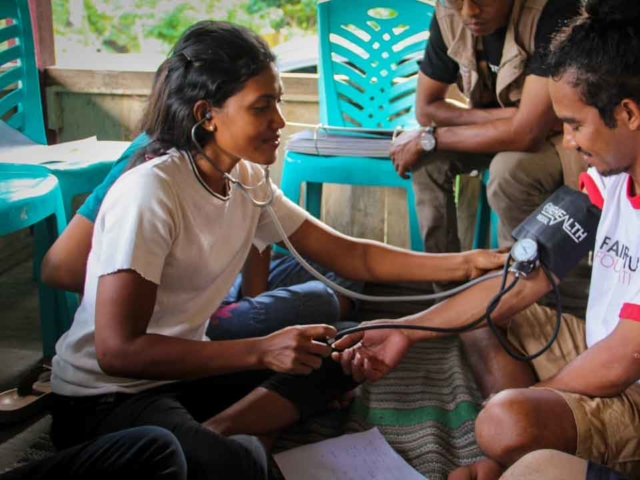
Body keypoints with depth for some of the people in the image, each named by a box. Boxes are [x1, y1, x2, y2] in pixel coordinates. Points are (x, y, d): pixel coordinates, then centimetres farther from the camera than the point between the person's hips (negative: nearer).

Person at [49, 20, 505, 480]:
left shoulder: (247, 182, 0)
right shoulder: (150, 191, -23)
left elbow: (350, 256, 3)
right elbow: (117, 350, -27)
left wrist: (467, 263, -6)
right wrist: (260, 351, -29)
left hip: (181, 371, 9)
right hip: (104, 396, -9)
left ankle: (209, 435, -14)